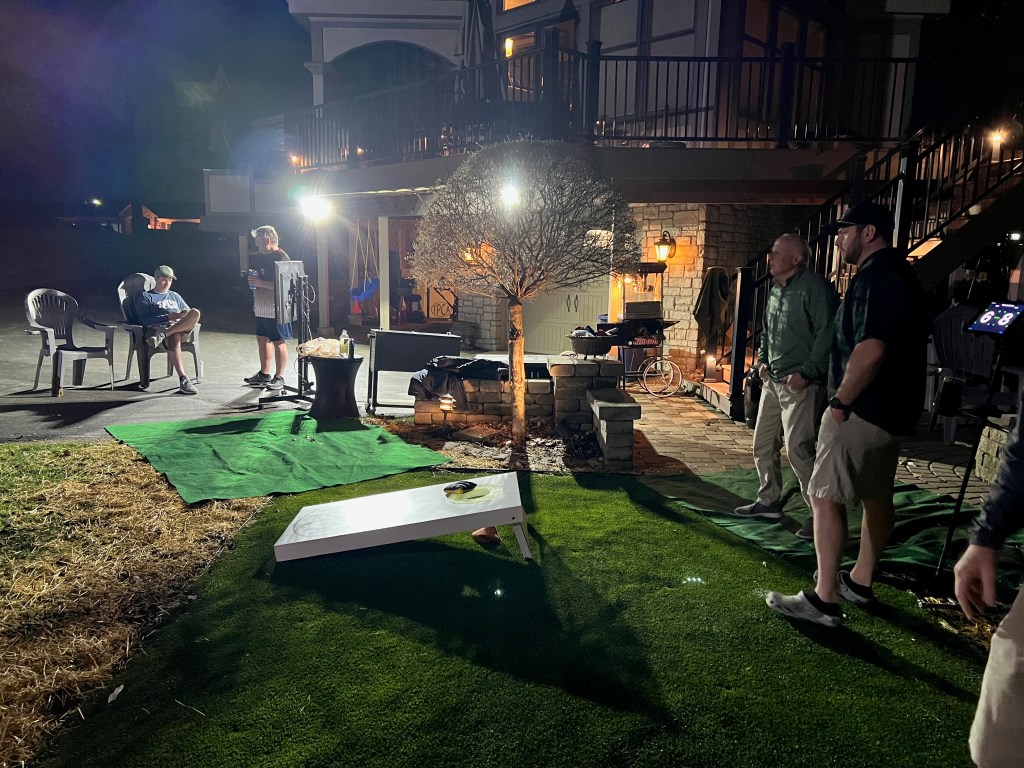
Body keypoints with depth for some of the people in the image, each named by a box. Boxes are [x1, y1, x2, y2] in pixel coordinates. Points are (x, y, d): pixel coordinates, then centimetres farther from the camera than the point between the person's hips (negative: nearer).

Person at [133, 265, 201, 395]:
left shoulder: (174, 296, 35)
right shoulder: (145, 297, 18)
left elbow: (188, 312, 29)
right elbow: (145, 320, 2)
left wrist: (185, 315, 3)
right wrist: (168, 317, -10)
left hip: (181, 326, 4)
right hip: (157, 327, -4)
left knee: (195, 313, -30)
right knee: (174, 338, -41)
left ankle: (162, 336, -43)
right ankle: (183, 379, -50)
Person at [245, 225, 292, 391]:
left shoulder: (281, 258, -14)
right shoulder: (259, 257, 13)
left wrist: (261, 283, -22)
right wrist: (254, 302, 16)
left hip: (276, 309, -9)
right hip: (262, 307, 9)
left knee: (279, 342, -1)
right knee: (262, 339, 14)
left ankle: (279, 378, 6)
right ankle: (264, 375, 25)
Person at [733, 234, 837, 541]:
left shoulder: (814, 286, -13)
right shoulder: (775, 289, 15)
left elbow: (827, 333, -19)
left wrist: (807, 372, -21)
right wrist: (763, 359, 14)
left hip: (800, 385, -9)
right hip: (773, 380, 9)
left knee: (798, 449, -11)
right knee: (763, 444, 14)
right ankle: (768, 502, 28)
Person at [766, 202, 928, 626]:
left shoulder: (873, 276, -17)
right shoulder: (904, 274, 17)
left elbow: (870, 349, -28)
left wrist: (841, 401, -18)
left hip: (864, 408, -11)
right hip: (896, 408, 11)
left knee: (825, 496, -7)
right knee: (877, 496, 17)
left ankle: (825, 599, -5)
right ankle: (860, 581, 30)